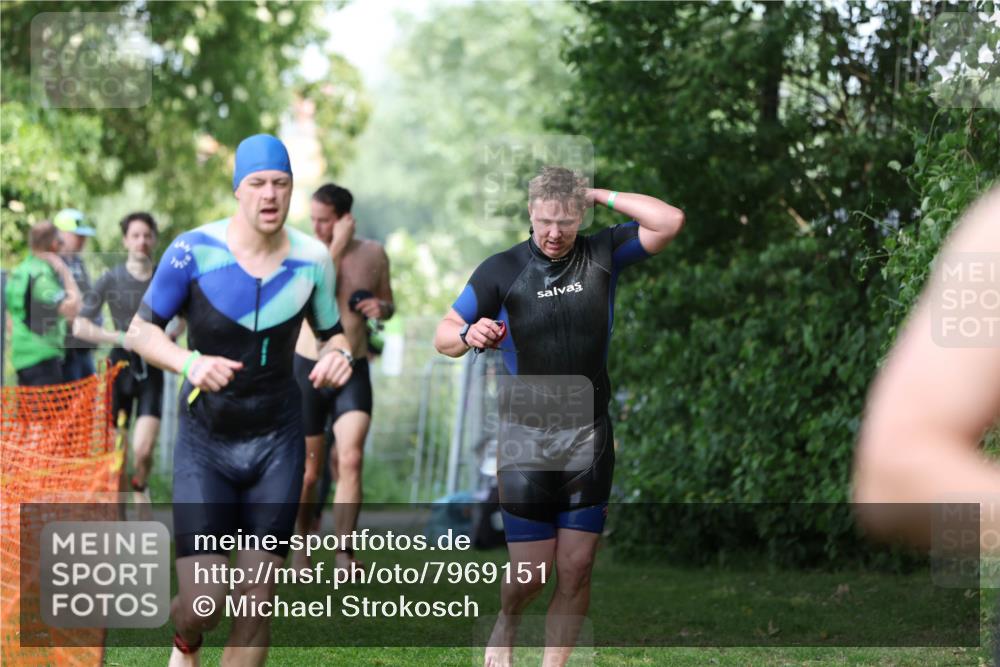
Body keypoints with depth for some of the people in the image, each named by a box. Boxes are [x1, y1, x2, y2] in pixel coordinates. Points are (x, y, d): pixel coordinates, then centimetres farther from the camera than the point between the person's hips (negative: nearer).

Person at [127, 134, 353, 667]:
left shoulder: (312, 259, -2)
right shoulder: (193, 251, -12)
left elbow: (332, 332, 11)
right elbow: (141, 331, -7)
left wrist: (338, 353, -13)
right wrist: (189, 363, -27)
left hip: (277, 442, 2)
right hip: (204, 443, -2)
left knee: (256, 604, -2)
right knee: (203, 604, -10)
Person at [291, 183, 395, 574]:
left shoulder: (373, 254, 3)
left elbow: (387, 302, 18)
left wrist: (382, 308, -6)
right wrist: (339, 245, -20)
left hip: (354, 370, 1)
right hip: (308, 368, -1)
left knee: (350, 458, -17)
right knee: (309, 471, 5)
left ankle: (344, 552, -13)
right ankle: (300, 548, 24)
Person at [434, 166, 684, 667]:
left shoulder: (602, 255, 3)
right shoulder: (501, 270, -2)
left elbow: (669, 221, -7)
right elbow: (444, 335, 3)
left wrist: (600, 195, -7)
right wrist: (469, 336, -19)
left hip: (589, 437, 2)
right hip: (525, 436, -2)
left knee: (576, 570, 0)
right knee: (532, 571, -3)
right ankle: (505, 626, 30)